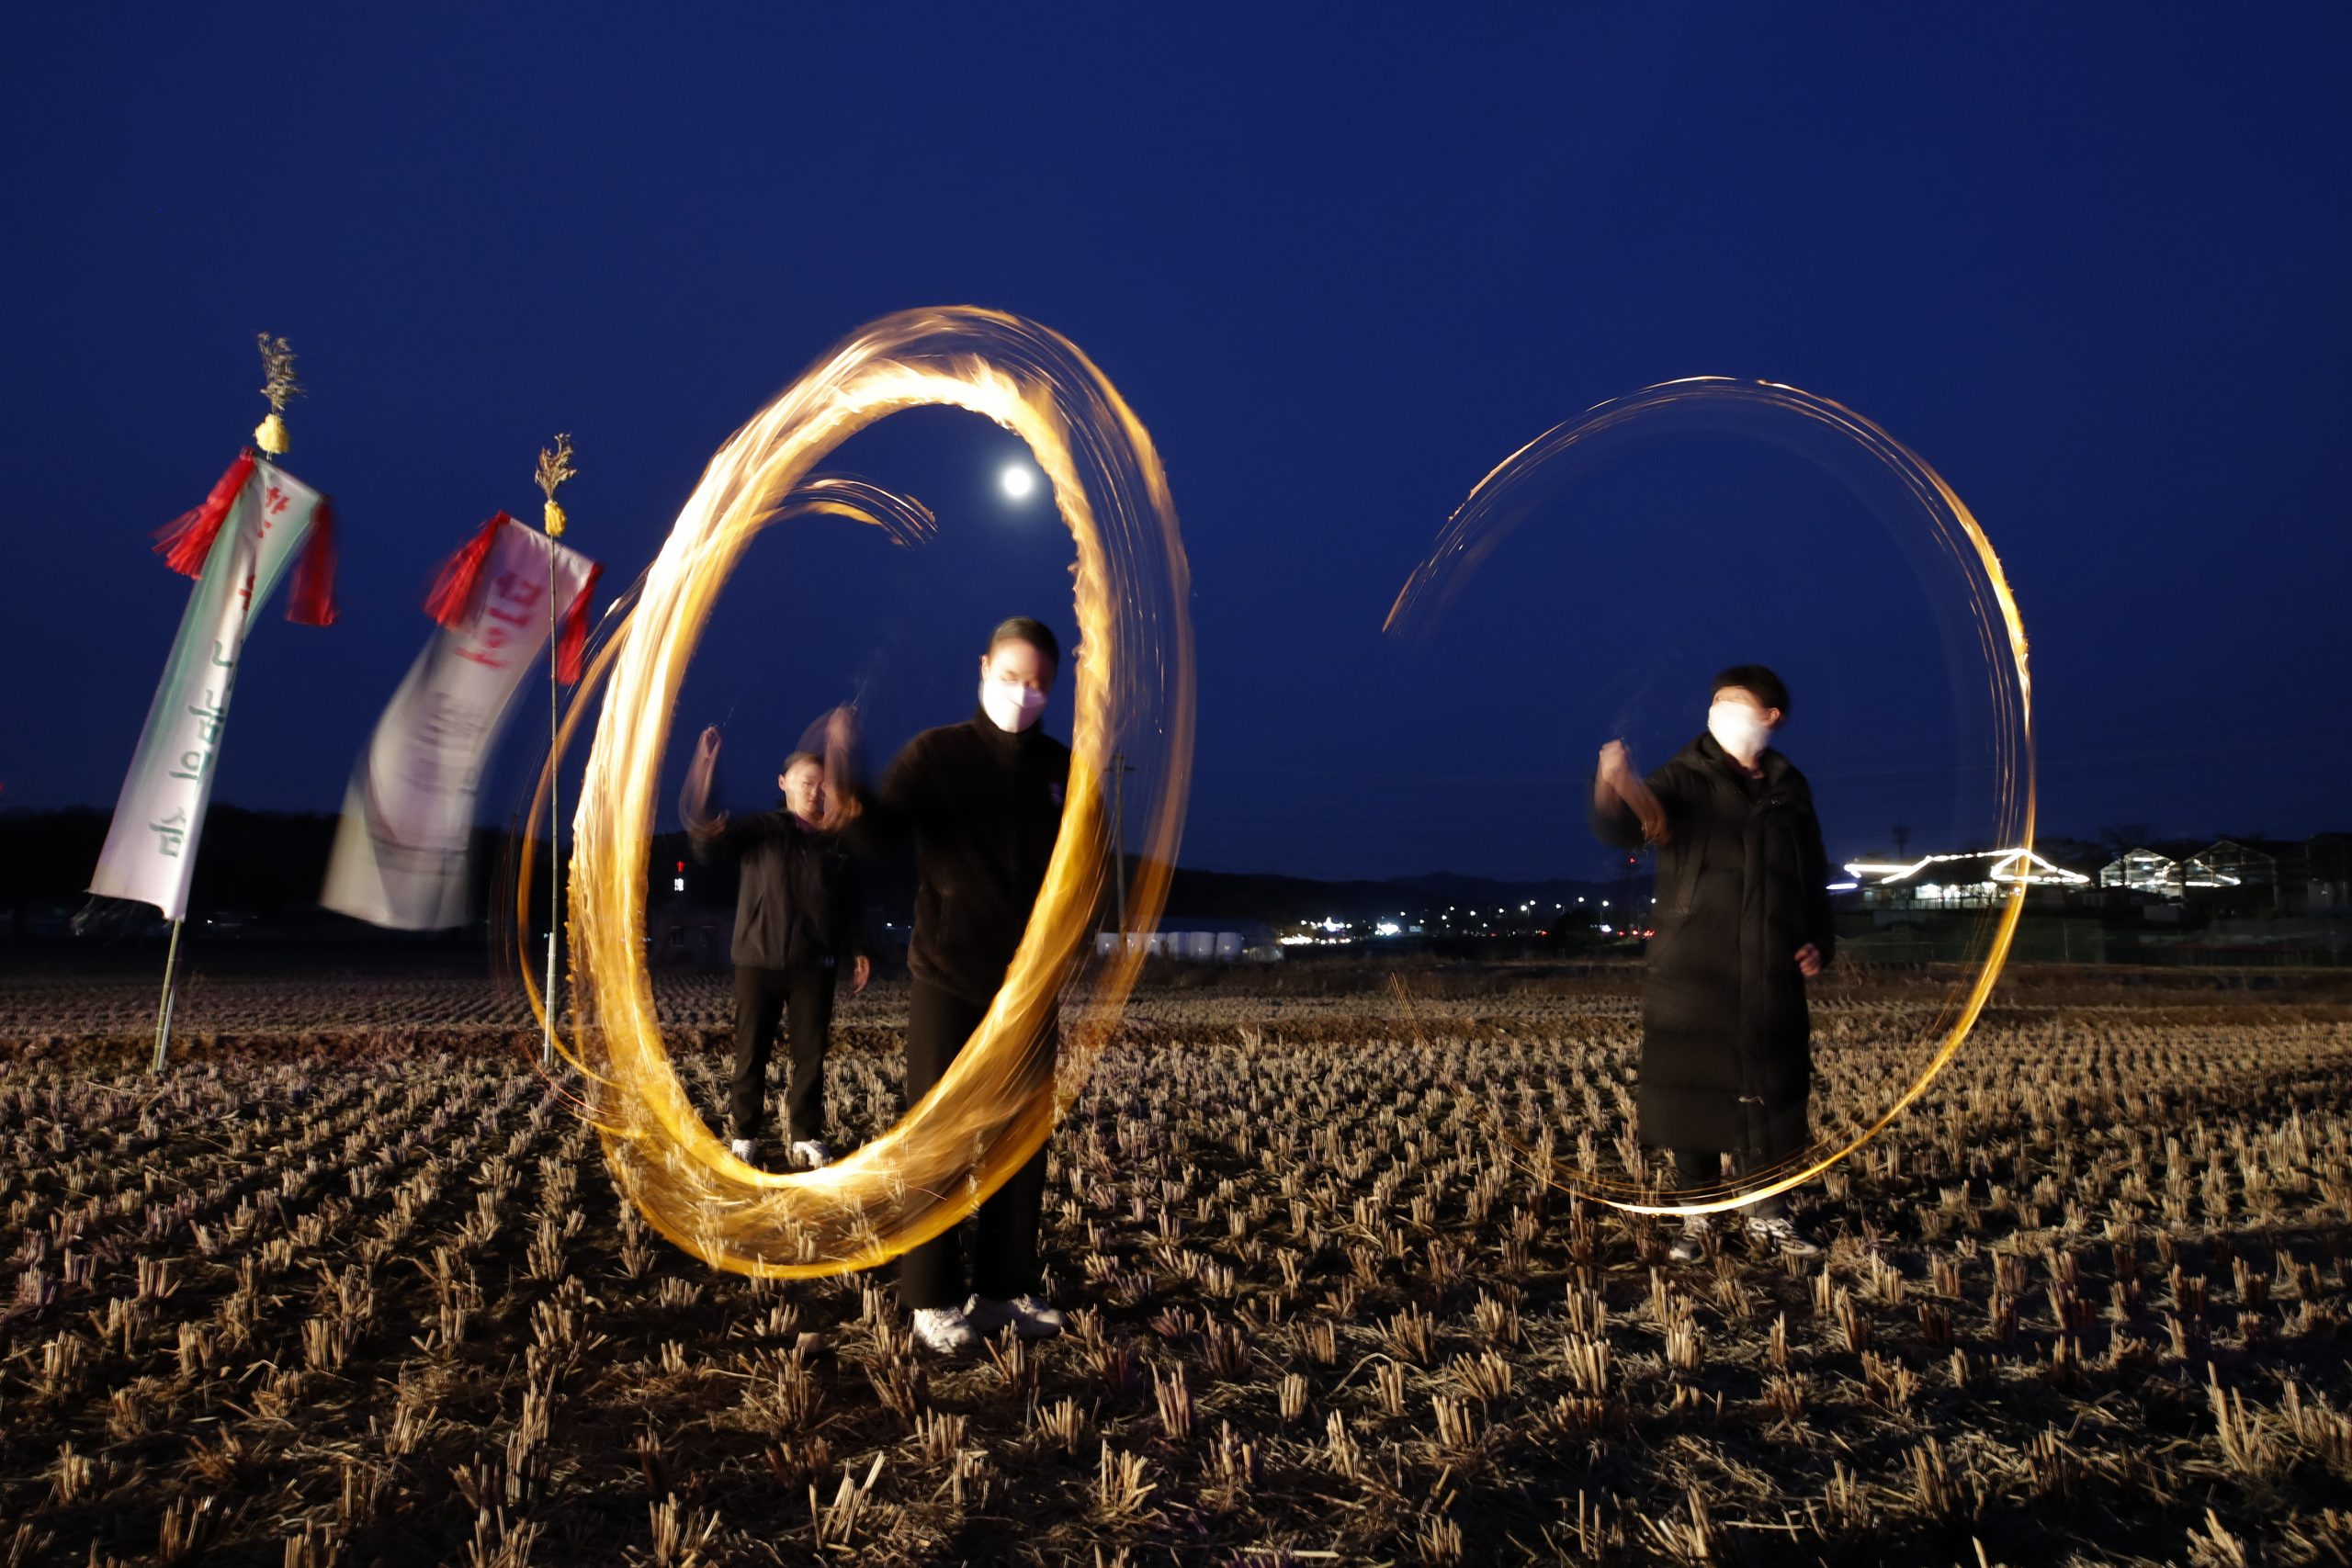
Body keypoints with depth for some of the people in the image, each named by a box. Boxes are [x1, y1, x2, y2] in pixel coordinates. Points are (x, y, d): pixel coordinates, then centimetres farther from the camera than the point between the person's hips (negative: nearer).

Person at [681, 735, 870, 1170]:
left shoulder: (838, 842, 8)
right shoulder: (761, 829, 1)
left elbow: (851, 905, 14)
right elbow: (708, 846, -14)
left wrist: (858, 951, 7)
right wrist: (707, 832, -35)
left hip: (814, 966, 2)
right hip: (759, 961, -2)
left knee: (811, 1054, 4)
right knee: (751, 1054, 4)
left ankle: (806, 1138, 15)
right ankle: (745, 1137, 16)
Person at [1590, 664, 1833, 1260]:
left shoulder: (1790, 792, 9)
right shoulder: (1684, 780, -3)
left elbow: (1814, 881, 20)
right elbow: (1619, 830, -23)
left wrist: (1820, 943, 5)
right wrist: (1613, 788, -46)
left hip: (1772, 985, 3)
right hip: (1691, 981, -3)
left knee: (1771, 1102, 9)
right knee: (1693, 1100, 2)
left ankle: (1769, 1215, 26)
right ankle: (1697, 1217, 17)